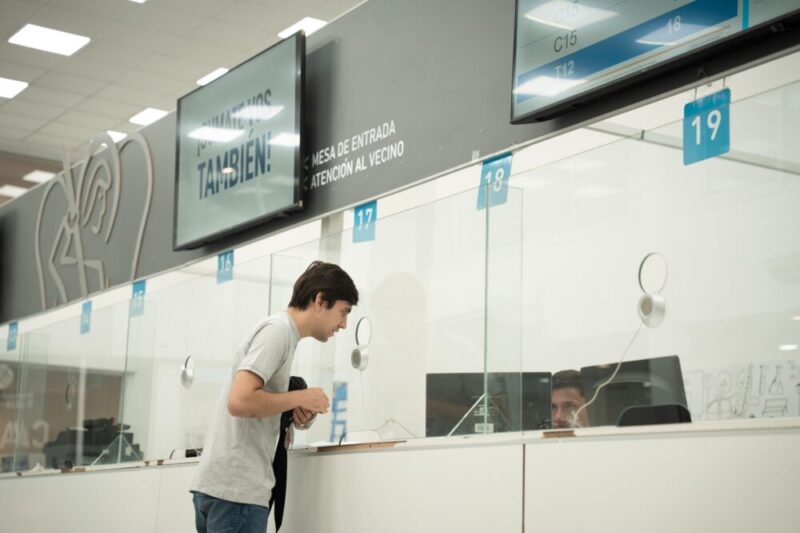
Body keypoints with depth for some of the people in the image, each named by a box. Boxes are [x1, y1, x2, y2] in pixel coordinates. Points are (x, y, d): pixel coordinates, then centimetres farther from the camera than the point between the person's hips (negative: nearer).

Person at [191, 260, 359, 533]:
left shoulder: (279, 330, 20)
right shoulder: (278, 329, -9)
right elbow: (240, 401, -21)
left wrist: (296, 412, 6)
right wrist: (300, 398, -8)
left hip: (223, 486, 10)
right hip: (236, 489, -10)